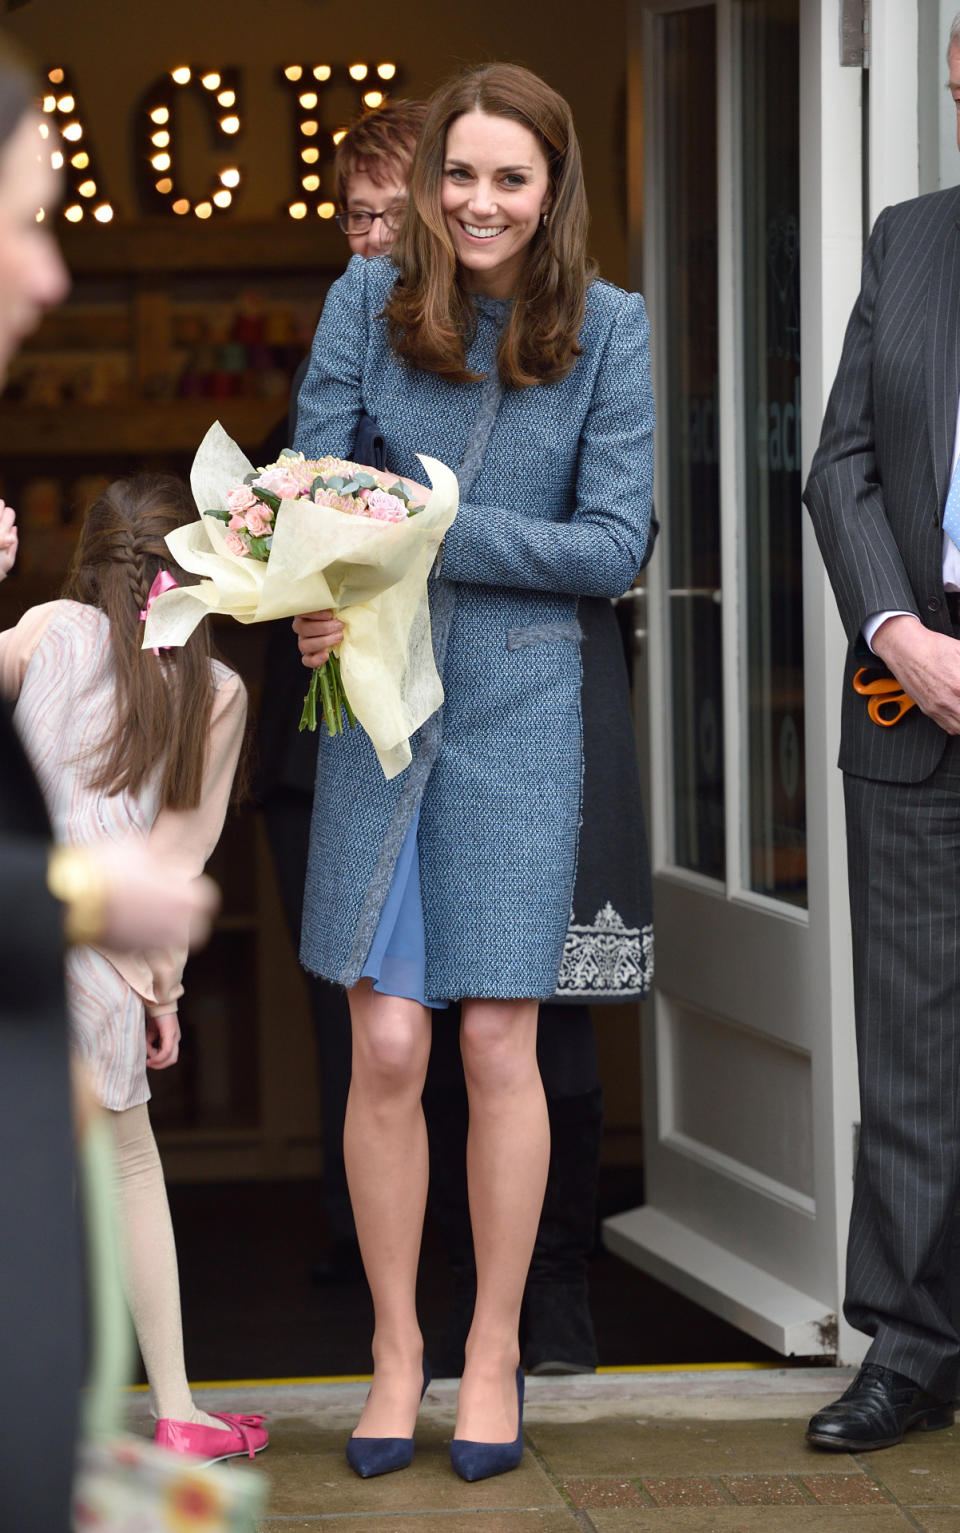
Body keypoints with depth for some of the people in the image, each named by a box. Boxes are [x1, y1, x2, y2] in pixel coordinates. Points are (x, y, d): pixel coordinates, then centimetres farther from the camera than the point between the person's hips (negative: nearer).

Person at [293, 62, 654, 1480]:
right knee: (386, 1046, -1)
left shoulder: (607, 326, -1)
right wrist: (323, 604, -23)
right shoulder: (367, 301, 2)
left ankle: (494, 1350, 17)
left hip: (523, 710, -1)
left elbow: (614, 541, -4)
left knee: (500, 1049, 2)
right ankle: (396, 1347, 15)